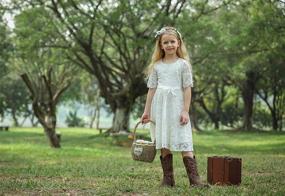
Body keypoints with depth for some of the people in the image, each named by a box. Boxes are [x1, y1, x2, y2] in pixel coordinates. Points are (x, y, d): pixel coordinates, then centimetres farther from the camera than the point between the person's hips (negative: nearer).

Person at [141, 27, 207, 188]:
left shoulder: (183, 64, 2)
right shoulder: (156, 66, 10)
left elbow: (187, 89, -2)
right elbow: (152, 89, 11)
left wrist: (185, 111, -9)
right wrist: (147, 111, 7)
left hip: (177, 107, -3)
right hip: (160, 108, 3)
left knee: (184, 143, -9)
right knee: (164, 145, 5)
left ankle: (194, 178, -11)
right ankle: (168, 178, 11)